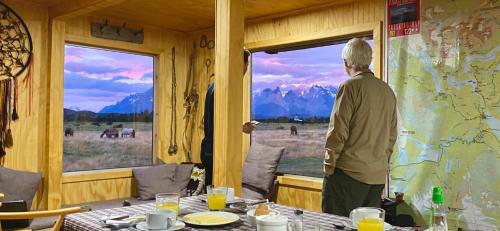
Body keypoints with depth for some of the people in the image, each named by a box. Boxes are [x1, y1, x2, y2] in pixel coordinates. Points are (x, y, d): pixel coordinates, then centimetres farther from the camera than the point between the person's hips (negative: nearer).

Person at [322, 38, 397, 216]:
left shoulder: (350, 86, -9)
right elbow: (392, 137, 16)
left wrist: (328, 167, -3)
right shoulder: (388, 91, 11)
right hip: (378, 176, 7)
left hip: (349, 173, -7)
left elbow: (338, 132, -12)